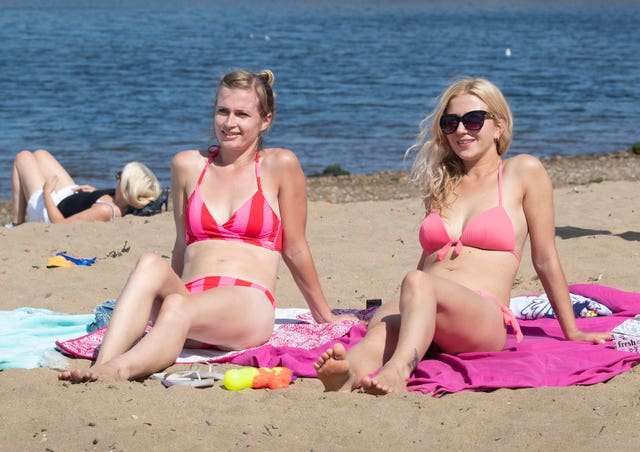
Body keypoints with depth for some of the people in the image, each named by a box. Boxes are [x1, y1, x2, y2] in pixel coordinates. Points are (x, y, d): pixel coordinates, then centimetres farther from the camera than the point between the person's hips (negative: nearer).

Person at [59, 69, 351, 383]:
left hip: (248, 306, -3)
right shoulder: (187, 166, 18)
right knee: (151, 265, -31)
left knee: (179, 307, -36)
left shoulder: (280, 165, 7)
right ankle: (102, 366, -53)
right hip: (189, 295, 3)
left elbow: (294, 250, 15)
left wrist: (324, 317, 20)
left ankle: (119, 370, -63)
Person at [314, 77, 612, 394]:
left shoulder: (523, 172, 12)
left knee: (417, 283, -37)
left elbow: (545, 260, 13)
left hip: (485, 319, -4)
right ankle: (349, 374, -68)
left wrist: (571, 333, 15)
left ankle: (398, 371, -65)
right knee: (384, 323, -34)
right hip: (420, 317, 4)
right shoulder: (440, 182, 26)